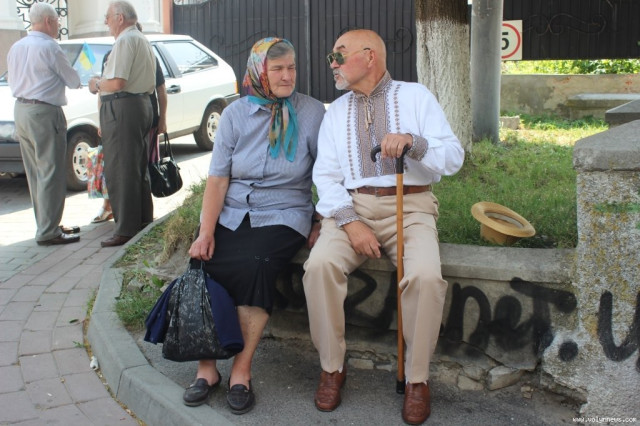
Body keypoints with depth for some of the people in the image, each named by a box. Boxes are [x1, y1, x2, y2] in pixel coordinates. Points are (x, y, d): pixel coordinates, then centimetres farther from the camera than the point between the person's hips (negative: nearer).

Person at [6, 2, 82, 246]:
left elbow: (12, 82, 17)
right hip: (45, 114, -8)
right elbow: (73, 81, -4)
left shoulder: (16, 48, 10)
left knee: (35, 174, 13)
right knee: (51, 174, -4)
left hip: (20, 110, 8)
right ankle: (47, 232, -3)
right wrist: (79, 82, 17)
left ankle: (48, 225, 22)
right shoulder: (49, 48, -13)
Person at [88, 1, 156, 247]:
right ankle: (144, 222, 22)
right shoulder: (143, 40, 19)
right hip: (142, 105, 10)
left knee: (119, 172, -6)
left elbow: (117, 82, -22)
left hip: (122, 108, -10)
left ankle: (126, 230, -5)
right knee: (138, 169, 15)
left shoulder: (125, 41, -12)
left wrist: (97, 84, -3)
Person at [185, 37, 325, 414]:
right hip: (231, 213, 3)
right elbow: (218, 178, 0)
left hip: (284, 214, -2)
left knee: (255, 265, -31)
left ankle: (242, 369, -18)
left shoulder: (312, 112, -1)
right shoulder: (236, 114, 5)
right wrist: (206, 232, -10)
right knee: (204, 266, -24)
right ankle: (207, 367, -9)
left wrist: (321, 225, -3)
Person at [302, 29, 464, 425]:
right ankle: (333, 366, -8)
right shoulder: (336, 111, 15)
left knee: (426, 276, -31)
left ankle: (418, 377, -10)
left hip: (410, 205, -2)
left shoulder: (415, 95, 7)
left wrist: (412, 142, -22)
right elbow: (325, 174, 5)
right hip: (352, 205, 3)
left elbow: (454, 157, -1)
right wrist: (350, 222, -12)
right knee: (320, 265, -27)